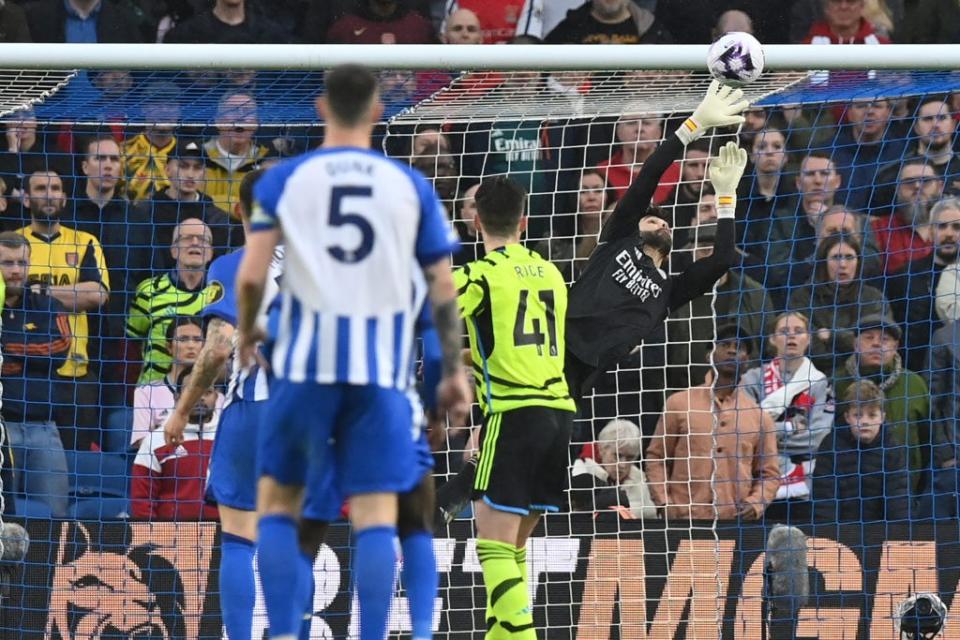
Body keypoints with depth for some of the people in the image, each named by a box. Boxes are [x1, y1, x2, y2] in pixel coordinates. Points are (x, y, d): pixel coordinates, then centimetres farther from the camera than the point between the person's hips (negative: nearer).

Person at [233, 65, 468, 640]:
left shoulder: (284, 179, 3)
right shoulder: (411, 186, 7)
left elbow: (251, 275, -4)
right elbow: (444, 291, 6)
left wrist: (246, 332, 16)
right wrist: (455, 372, 15)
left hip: (307, 361, 0)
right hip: (381, 371, 0)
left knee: (278, 502, 12)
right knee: (376, 516, 0)